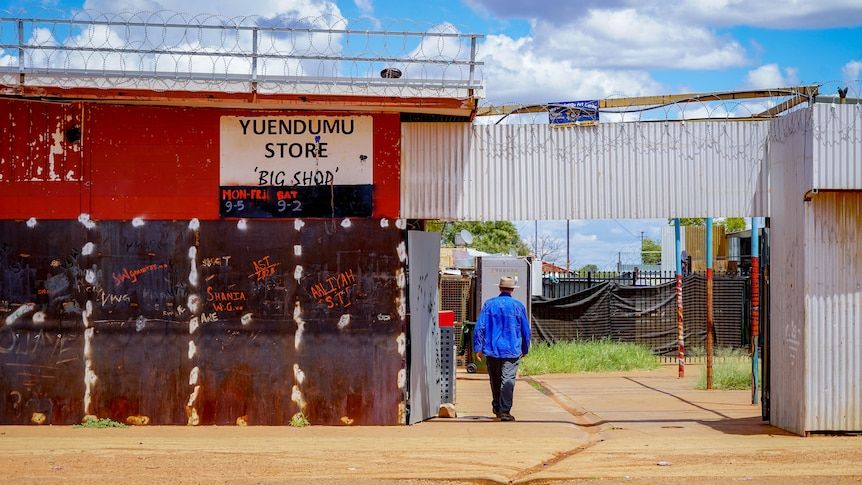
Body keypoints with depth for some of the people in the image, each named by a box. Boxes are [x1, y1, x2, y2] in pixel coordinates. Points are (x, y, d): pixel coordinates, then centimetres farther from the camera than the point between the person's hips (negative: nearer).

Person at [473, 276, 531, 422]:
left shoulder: (489, 304, 2)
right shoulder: (518, 306, 1)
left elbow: (480, 327, -2)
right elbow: (526, 330, 6)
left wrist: (478, 348, 2)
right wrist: (525, 349, 18)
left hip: (492, 350, 2)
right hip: (512, 351, -2)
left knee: (495, 380, 16)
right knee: (508, 380, -8)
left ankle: (497, 408, 30)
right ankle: (504, 411, -19)